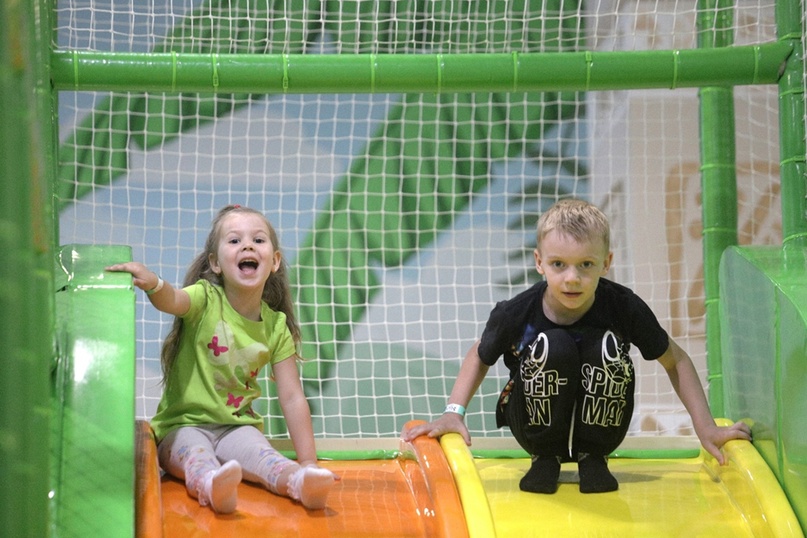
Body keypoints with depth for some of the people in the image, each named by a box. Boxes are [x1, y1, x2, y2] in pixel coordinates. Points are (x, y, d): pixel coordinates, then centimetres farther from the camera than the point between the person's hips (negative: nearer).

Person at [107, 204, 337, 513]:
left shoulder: (276, 327, 4)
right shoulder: (206, 299, -4)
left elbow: (292, 398, 2)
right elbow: (171, 301, -29)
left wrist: (308, 461, -6)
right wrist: (153, 284, -54)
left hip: (237, 426, 2)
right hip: (184, 424, -2)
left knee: (255, 448, -31)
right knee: (193, 451, -36)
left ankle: (297, 480, -57)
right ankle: (211, 484, -65)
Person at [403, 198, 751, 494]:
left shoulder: (624, 308, -18)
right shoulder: (516, 314, -19)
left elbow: (675, 361, -4)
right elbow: (480, 356, 2)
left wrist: (705, 427, -11)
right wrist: (454, 412, -12)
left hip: (600, 429, 1)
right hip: (537, 426, -1)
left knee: (608, 347, -27)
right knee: (554, 346, -28)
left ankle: (592, 458, -5)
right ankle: (545, 459, -6)